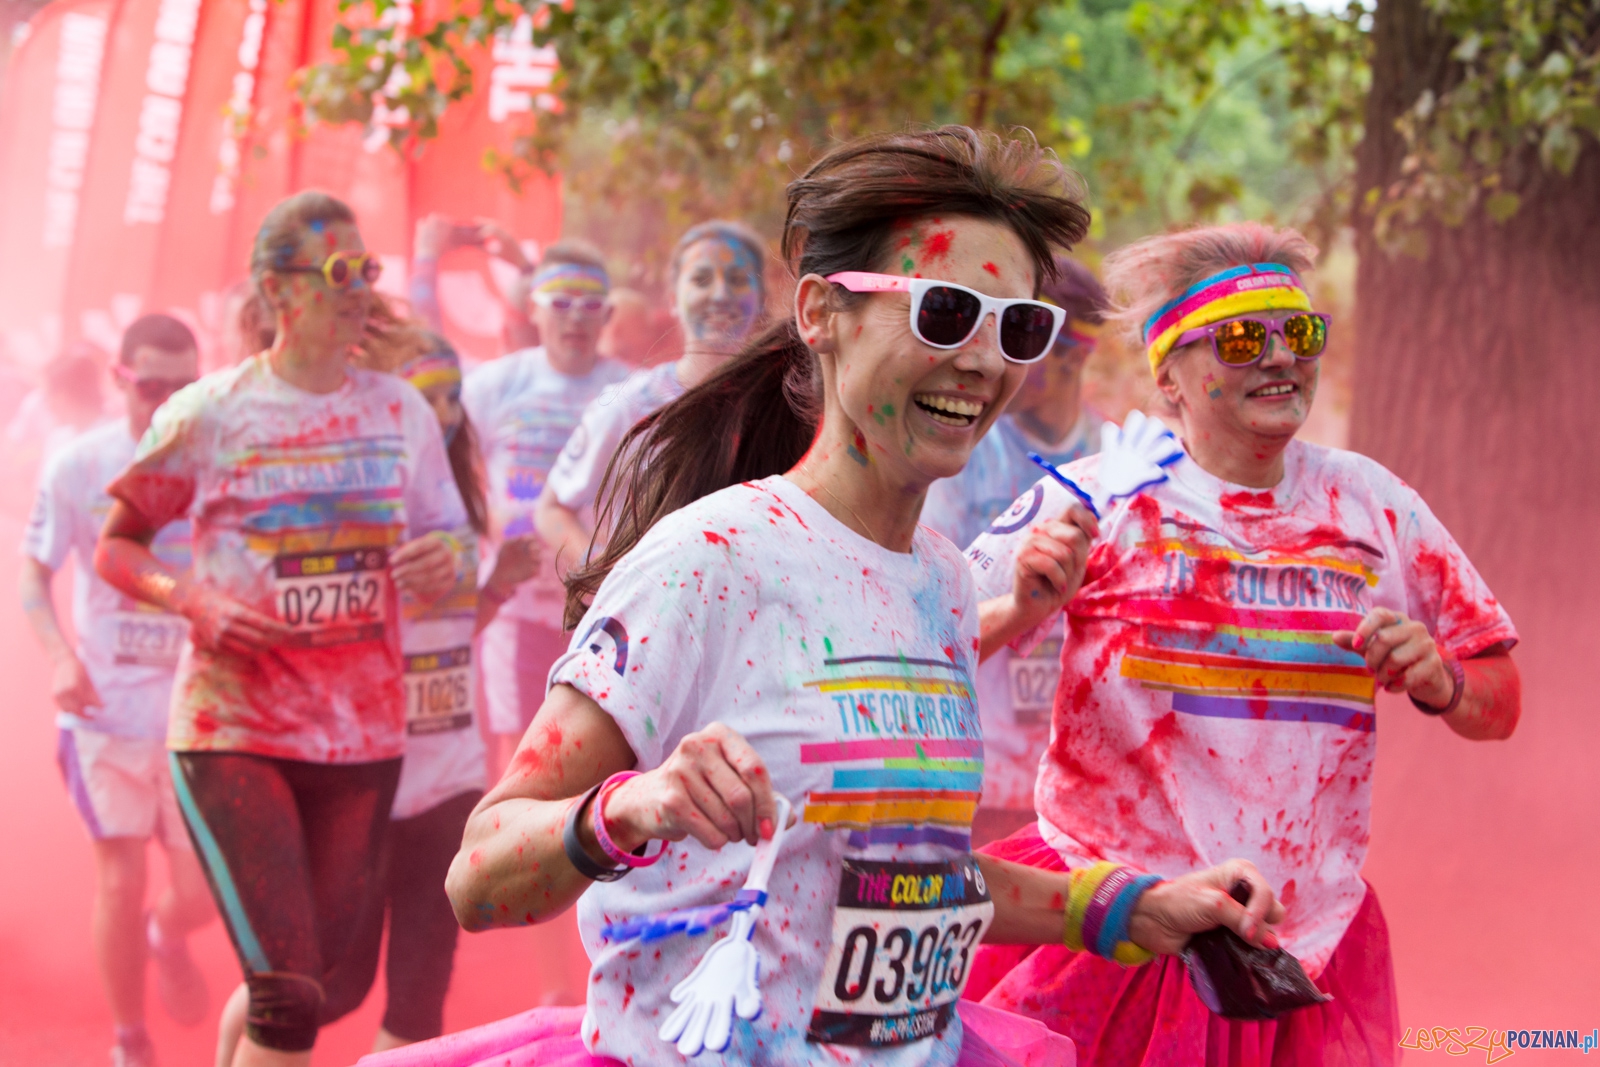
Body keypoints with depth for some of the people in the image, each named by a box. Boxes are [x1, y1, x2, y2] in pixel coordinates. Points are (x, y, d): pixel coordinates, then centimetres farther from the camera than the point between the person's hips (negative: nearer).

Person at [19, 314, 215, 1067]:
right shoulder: (78, 465, -5)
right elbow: (35, 579, 3)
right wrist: (63, 656, -13)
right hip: (107, 703, -1)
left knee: (202, 895, 1)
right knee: (121, 878, -1)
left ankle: (167, 938, 40)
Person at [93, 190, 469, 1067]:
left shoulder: (400, 410, 7)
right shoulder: (208, 413, -3)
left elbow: (440, 545, 15)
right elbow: (117, 546, 4)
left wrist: (444, 564, -9)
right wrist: (192, 601, -15)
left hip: (361, 732, 4)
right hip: (233, 726, -4)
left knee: (301, 984, 12)